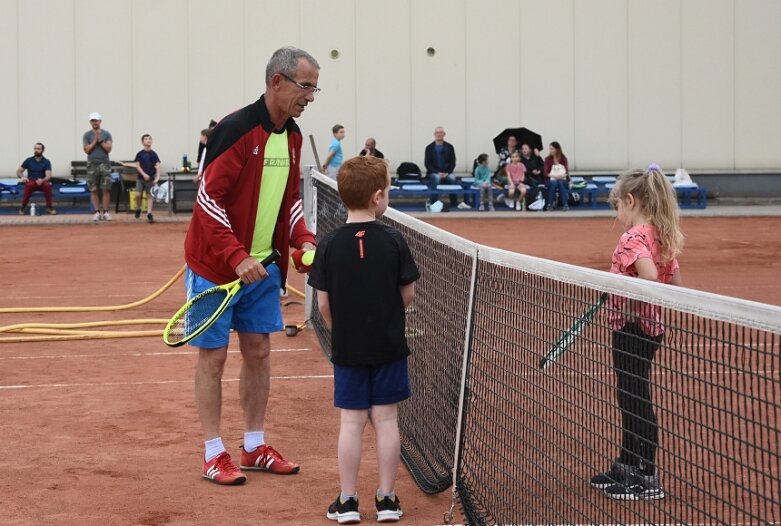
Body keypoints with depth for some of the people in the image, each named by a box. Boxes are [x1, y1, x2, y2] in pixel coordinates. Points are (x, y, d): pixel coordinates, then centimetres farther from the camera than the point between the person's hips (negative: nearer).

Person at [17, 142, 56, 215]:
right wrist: (22, 177, -16)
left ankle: (49, 207, -20)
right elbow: (18, 171, 8)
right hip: (31, 182, 1)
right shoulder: (28, 160, 5)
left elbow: (48, 176, -11)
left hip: (42, 182, 0)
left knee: (47, 185, -36)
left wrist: (42, 180, -35)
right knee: (29, 185, -37)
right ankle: (23, 207, -23)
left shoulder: (46, 162, 0)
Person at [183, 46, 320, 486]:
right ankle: (215, 454, 9)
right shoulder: (236, 129, -19)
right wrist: (237, 257, -26)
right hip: (216, 265, -7)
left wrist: (303, 239, -1)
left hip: (264, 265, 7)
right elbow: (209, 198, -20)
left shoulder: (292, 135, 5)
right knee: (214, 355, 1)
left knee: (258, 351, 11)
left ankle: (255, 446, 22)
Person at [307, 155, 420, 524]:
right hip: (389, 346, -1)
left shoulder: (329, 245, -6)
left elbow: (323, 303, -3)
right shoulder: (393, 241, -9)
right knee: (386, 419, 6)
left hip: (347, 348, 1)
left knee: (351, 421, 6)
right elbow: (408, 294, -1)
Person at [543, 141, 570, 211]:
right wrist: (554, 176, -24)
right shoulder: (548, 159, 2)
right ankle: (550, 204, -29)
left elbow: (567, 171, -3)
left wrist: (563, 175, -25)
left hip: (563, 180, 0)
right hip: (552, 180, 0)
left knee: (561, 183, -34)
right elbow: (545, 172, -8)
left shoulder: (563, 158, 2)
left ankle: (565, 205, -33)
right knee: (554, 183, -35)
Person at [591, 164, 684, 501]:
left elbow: (649, 276, -35)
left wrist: (619, 291, -20)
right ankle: (626, 468, 30)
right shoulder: (663, 237, 9)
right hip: (650, 327, 9)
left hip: (631, 328, -9)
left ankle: (647, 479, 8)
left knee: (636, 401, 0)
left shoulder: (633, 237, -18)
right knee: (630, 399, 19)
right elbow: (675, 284, 11)